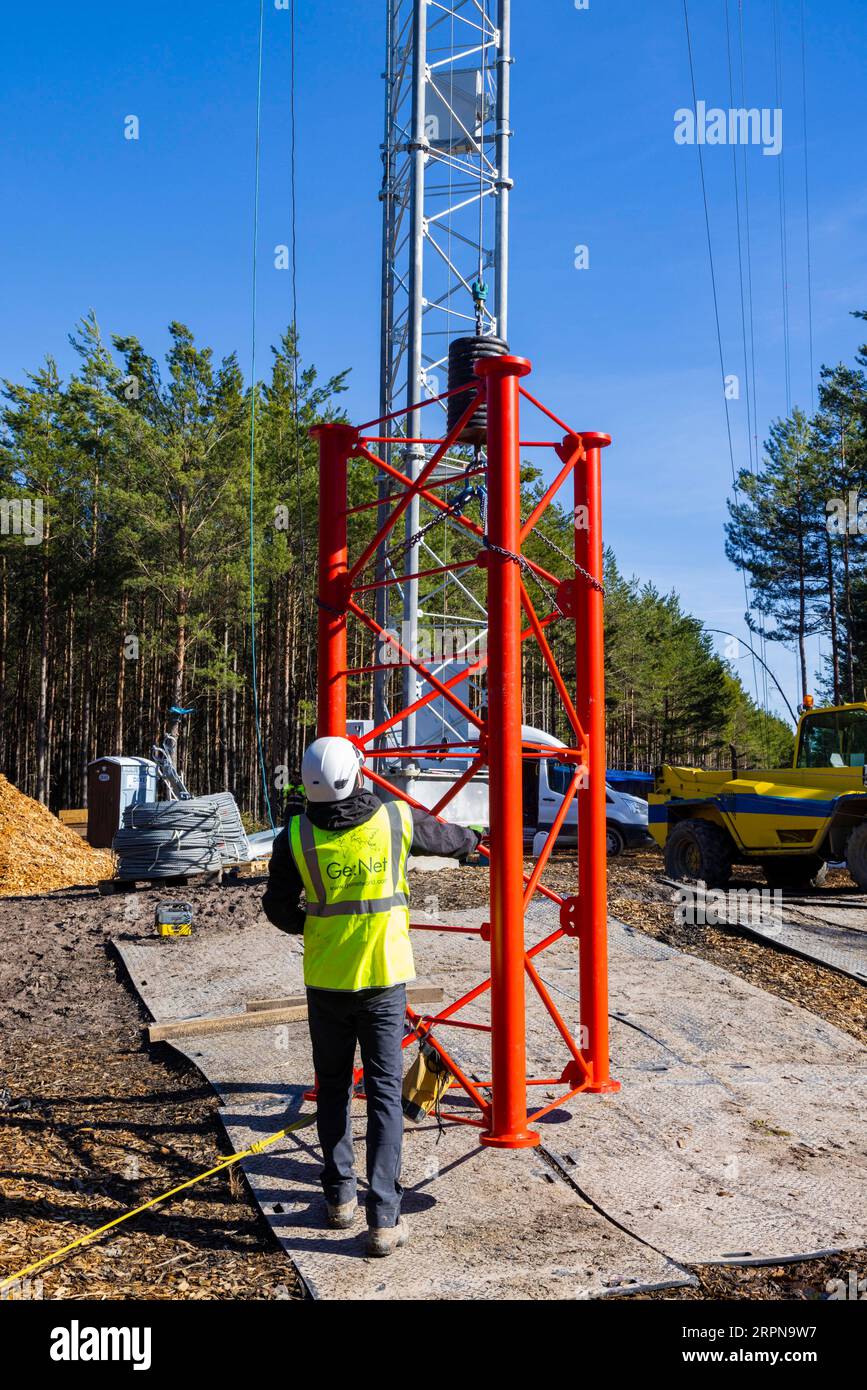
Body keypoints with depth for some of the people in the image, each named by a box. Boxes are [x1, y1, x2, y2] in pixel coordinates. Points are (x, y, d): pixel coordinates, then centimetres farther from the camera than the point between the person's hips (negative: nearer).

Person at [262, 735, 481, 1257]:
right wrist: (476, 841, 36)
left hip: (326, 982, 1)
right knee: (385, 1094, 3)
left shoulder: (296, 836, -8)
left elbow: (279, 908, 2)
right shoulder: (397, 819, -7)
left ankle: (340, 1198, 27)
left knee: (333, 1090, 18)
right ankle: (384, 1220, 0)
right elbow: (445, 837, 14)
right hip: (385, 978, -1)